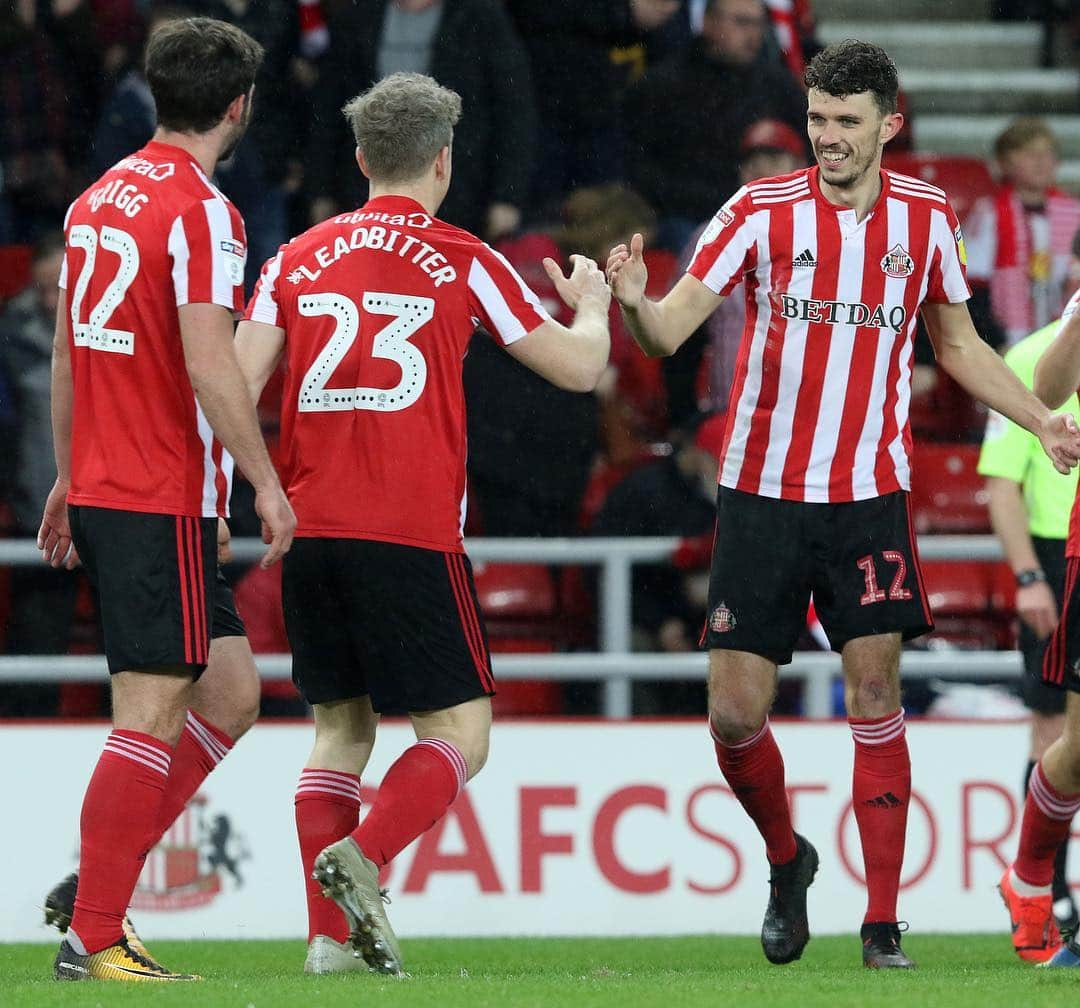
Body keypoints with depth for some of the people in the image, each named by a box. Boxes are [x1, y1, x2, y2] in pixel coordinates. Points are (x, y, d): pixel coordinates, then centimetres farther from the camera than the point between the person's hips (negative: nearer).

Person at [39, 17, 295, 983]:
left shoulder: (99, 199, 13)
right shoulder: (200, 211, -13)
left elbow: (66, 353, 20)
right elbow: (210, 366, -19)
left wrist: (69, 479, 26)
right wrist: (268, 483, -13)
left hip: (101, 489, 9)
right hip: (163, 502, -9)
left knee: (230, 688, 13)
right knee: (151, 714, -6)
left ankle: (98, 886, 10)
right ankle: (94, 935, -7)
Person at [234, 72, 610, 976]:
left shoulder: (299, 259, 10)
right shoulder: (462, 263, 1)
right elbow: (578, 366, 5)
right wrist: (592, 305, 26)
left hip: (309, 529, 4)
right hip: (410, 532, -4)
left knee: (342, 727, 14)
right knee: (460, 733, 1)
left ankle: (331, 936, 4)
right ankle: (360, 857, -23)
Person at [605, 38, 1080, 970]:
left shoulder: (926, 217, 3)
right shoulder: (761, 212, -6)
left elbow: (958, 343, 17)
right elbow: (671, 329, -12)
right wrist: (633, 301, -34)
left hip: (871, 495, 1)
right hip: (762, 496, -1)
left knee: (876, 698, -7)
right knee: (735, 715, -2)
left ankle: (883, 925, -1)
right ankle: (786, 858, 27)